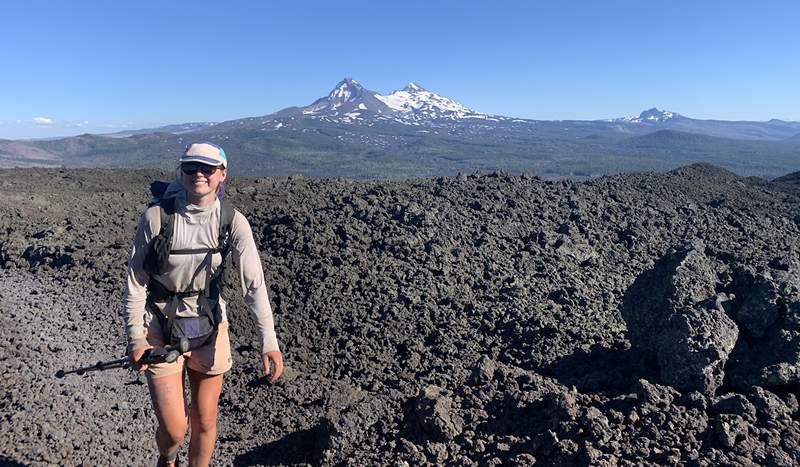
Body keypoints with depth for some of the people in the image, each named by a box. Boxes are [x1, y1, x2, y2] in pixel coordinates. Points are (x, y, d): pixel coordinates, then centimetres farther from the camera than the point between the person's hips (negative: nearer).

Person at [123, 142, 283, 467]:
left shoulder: (233, 222, -12)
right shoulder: (156, 217, -15)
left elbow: (254, 284, -14)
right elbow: (135, 280, -7)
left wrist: (269, 342, -20)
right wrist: (135, 339, -8)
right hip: (161, 329, -1)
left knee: (205, 423, 13)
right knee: (174, 429, 2)